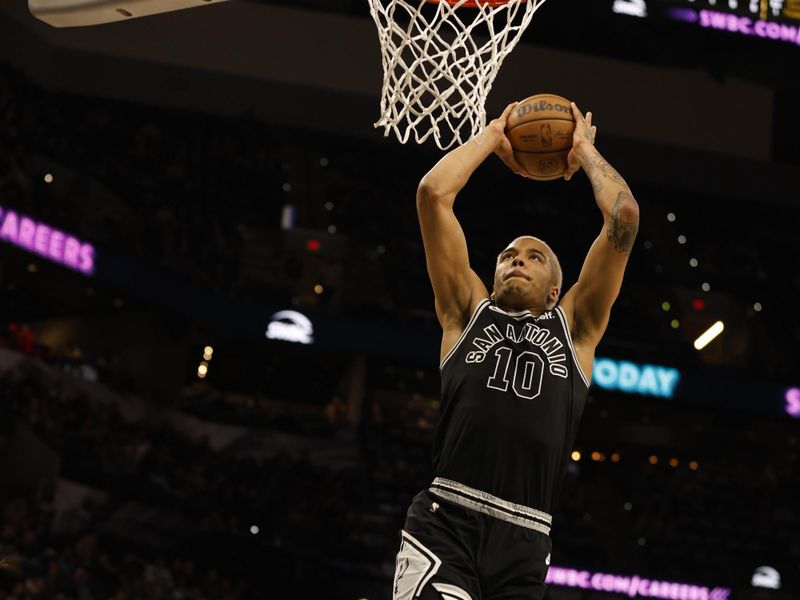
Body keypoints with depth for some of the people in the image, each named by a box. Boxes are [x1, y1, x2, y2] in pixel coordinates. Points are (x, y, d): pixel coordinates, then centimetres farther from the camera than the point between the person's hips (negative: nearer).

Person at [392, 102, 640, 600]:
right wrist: (494, 137, 24)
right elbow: (433, 192, 13)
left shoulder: (574, 326, 21)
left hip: (523, 542, 2)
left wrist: (583, 151, 26)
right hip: (444, 523, -2)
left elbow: (625, 215, 13)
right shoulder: (468, 312, 20)